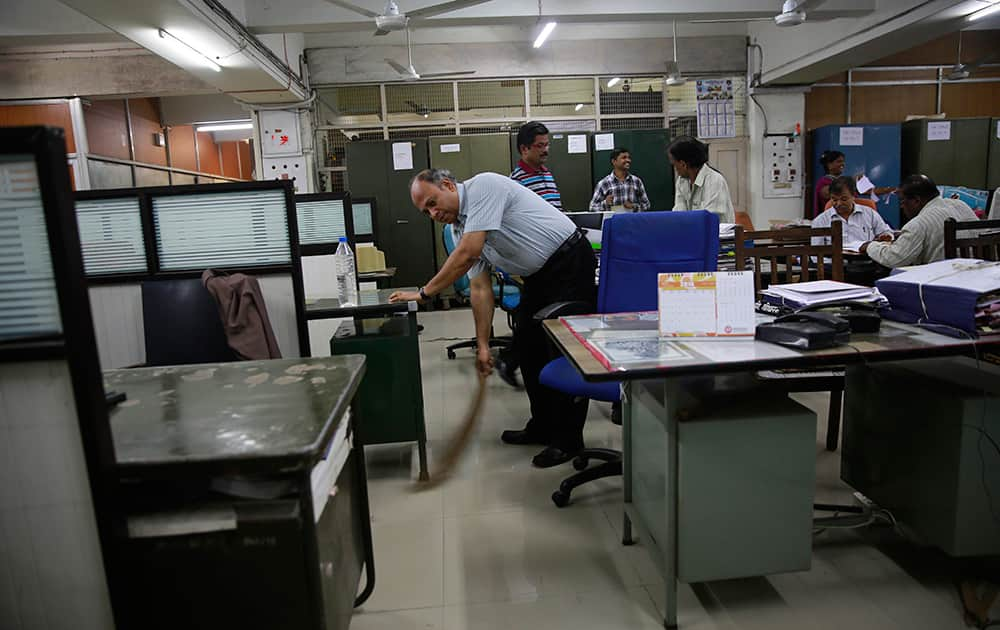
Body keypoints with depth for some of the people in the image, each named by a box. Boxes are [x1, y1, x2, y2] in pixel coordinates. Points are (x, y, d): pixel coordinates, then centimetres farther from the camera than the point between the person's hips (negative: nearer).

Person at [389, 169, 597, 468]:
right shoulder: (461, 227, 7)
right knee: (526, 345, 11)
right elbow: (480, 289, 6)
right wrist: (483, 345, 3)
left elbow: (467, 255, -26)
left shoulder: (483, 186, -19)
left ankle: (567, 440, 3)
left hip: (570, 261, -9)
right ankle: (542, 426, 24)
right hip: (539, 275, 9)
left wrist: (423, 293, -18)